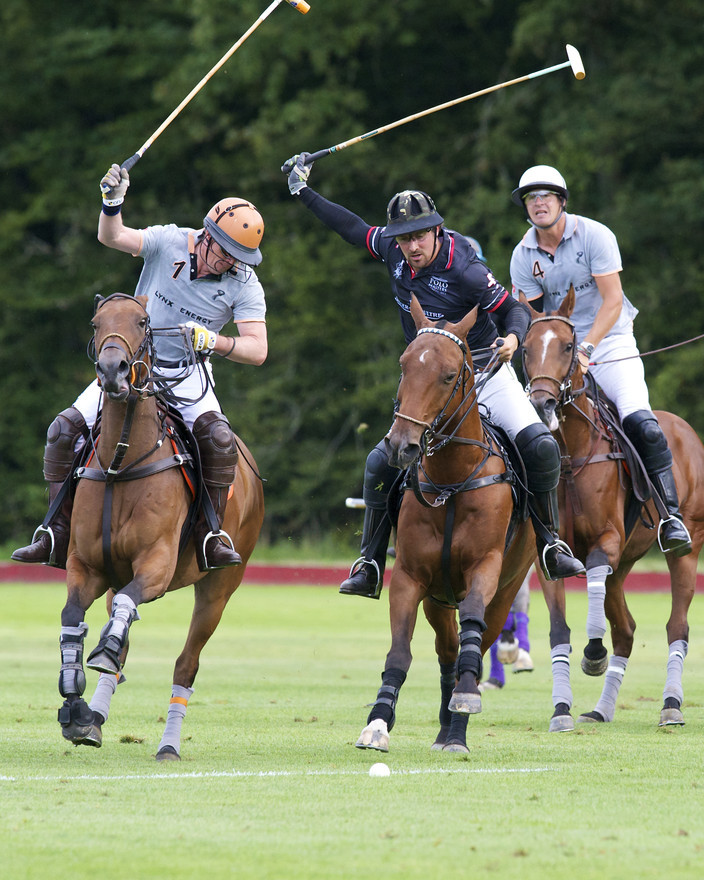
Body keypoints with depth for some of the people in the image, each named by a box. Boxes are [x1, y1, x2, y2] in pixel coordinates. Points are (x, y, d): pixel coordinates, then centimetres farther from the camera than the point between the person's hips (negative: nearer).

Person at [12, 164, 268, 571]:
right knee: (64, 430, -12)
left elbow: (258, 349, -20)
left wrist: (214, 341, -38)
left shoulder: (245, 285, -13)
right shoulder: (171, 242, -11)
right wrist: (113, 202, -42)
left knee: (220, 439, -30)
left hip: (188, 377, -1)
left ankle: (211, 536, -16)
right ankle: (58, 536, -4)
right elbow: (113, 237, -21)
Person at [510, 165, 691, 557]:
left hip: (610, 341, -4)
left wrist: (585, 347, -23)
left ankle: (671, 515, -18)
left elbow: (612, 301, -13)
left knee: (642, 424, -22)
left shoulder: (595, 235, -9)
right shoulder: (523, 256, 2)